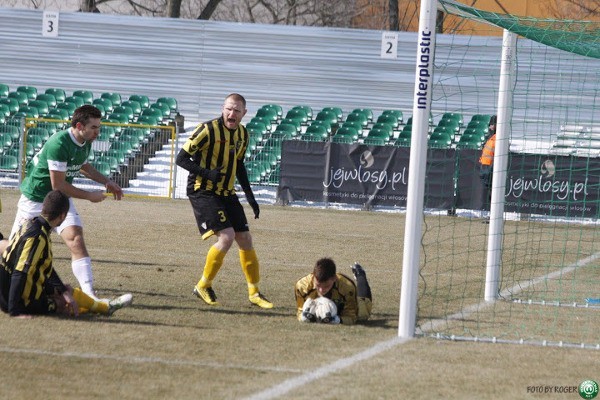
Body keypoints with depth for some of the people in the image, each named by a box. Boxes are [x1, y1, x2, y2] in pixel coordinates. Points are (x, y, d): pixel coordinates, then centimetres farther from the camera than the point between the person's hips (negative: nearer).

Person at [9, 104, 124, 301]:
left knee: (76, 239, -16)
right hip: (35, 200, -6)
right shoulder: (59, 143, -29)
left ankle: (89, 292, -24)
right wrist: (89, 196, -19)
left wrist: (106, 182, 11)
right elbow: (58, 184, -27)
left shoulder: (85, 143, -2)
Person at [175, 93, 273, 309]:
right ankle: (204, 286, -3)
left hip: (227, 193, 7)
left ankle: (254, 293, 18)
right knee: (226, 236, -20)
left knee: (245, 239, 5)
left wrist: (249, 194, 14)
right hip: (203, 192, -7)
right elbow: (181, 158, -14)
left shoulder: (242, 133, 7)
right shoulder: (208, 130, -16)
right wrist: (207, 173, -27)